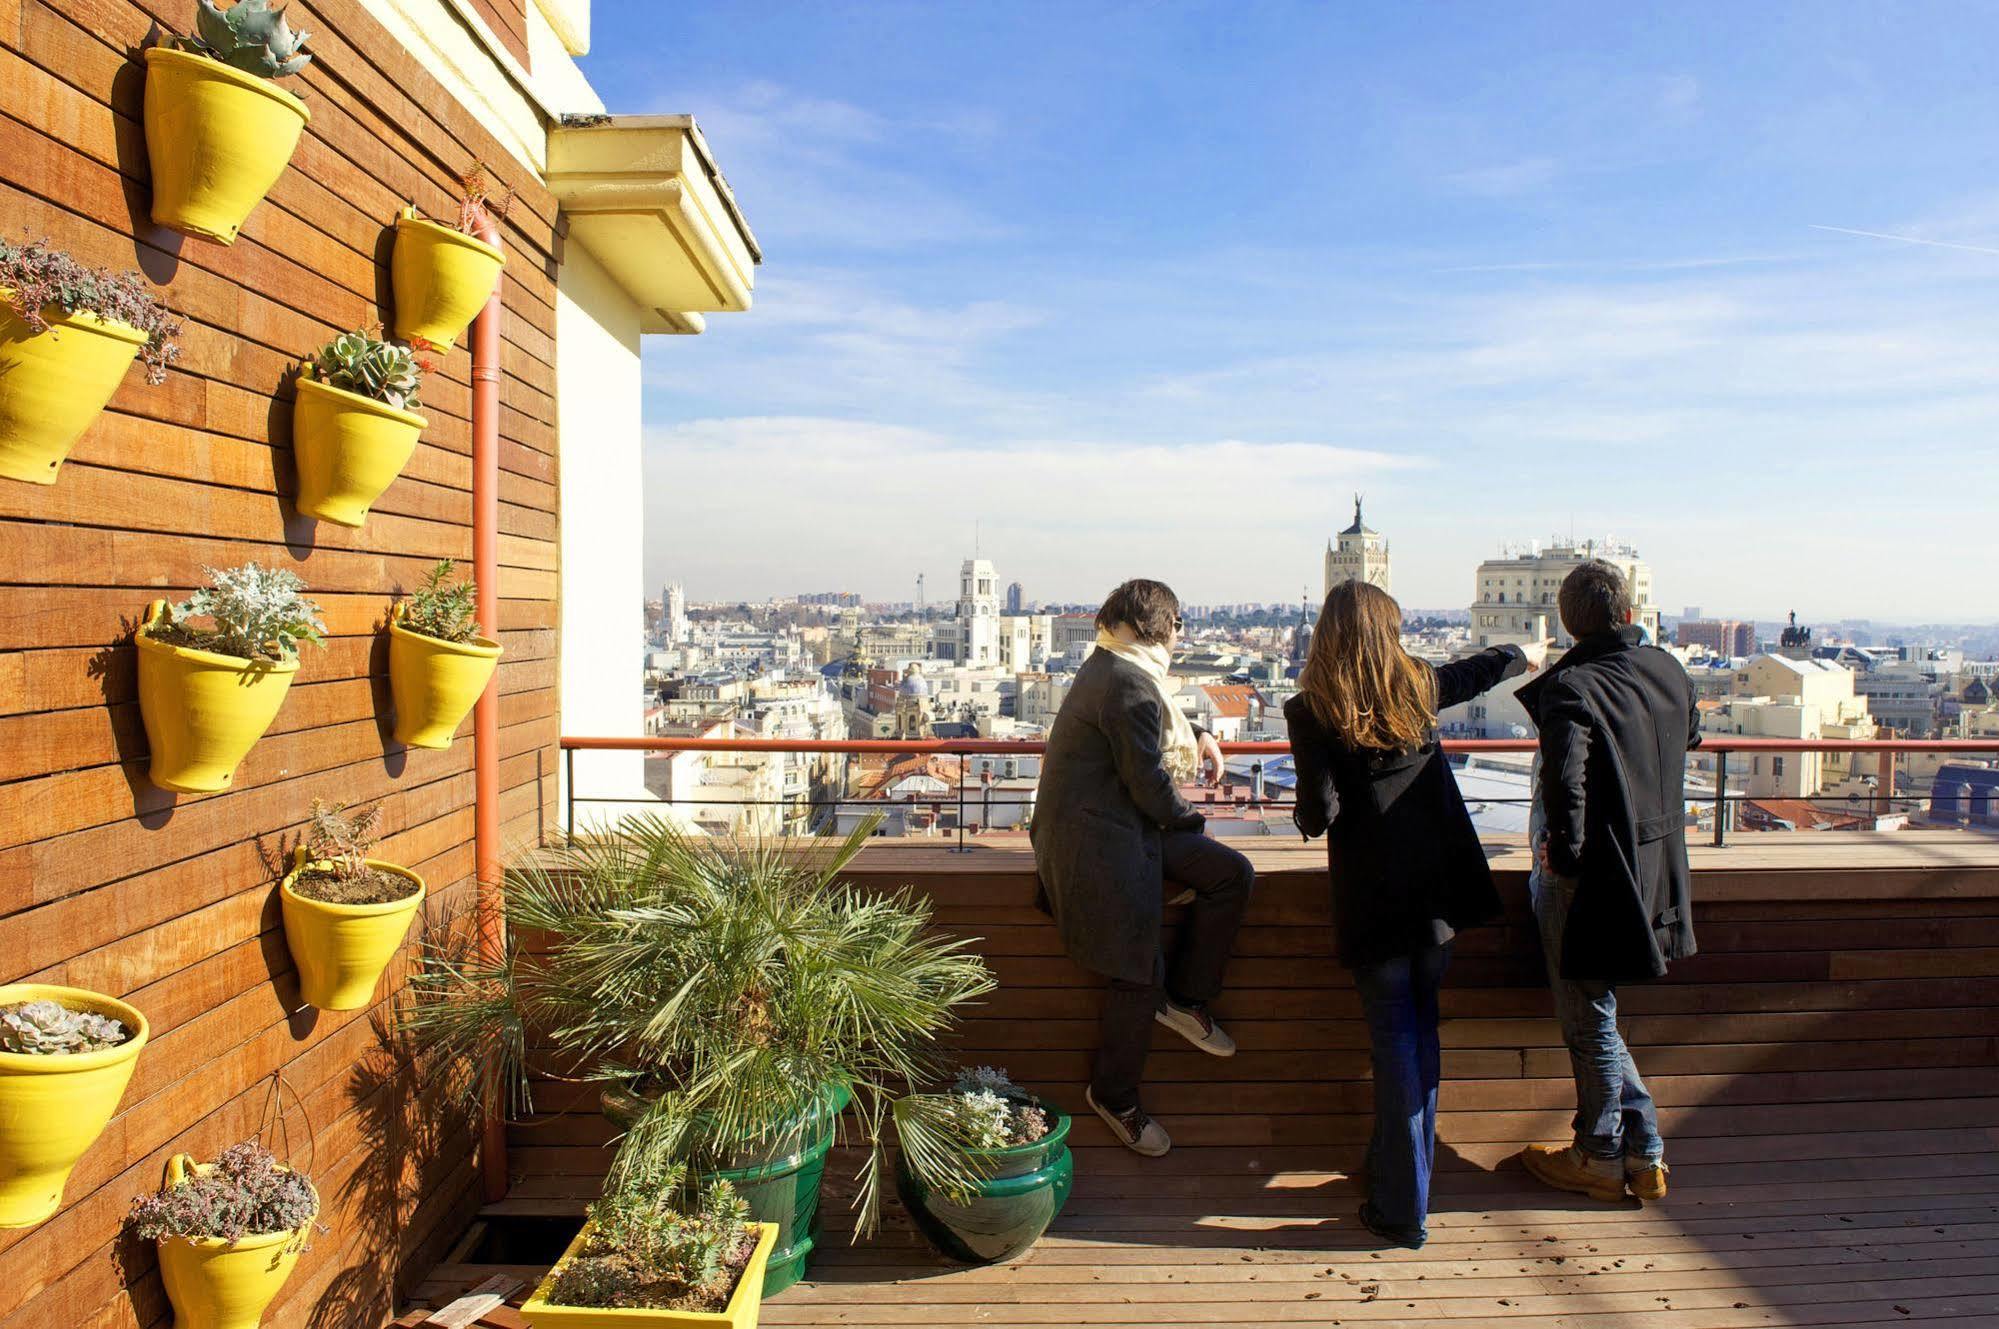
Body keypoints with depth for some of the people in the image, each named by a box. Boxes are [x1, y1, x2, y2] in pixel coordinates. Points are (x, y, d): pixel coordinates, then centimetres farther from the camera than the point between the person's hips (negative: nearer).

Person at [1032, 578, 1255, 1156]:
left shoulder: (1116, 668, 12)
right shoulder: (1129, 684, -20)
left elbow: (1158, 728, 34)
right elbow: (1148, 781, -19)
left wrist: (1199, 736, 18)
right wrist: (1187, 819, -1)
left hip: (1131, 824, 10)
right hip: (1097, 839, -10)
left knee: (1232, 874, 2)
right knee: (1138, 974, -6)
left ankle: (1185, 998, 14)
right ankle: (1113, 1096, 15)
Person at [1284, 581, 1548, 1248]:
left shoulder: (1311, 710, -10)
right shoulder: (1416, 686, 3)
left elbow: (1320, 813, -15)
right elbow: (1474, 672, 26)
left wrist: (1309, 815, 9)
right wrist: (1525, 654, 46)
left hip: (1373, 897, -4)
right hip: (1437, 889, 4)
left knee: (1395, 1042, 2)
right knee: (1419, 1028, 18)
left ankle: (1402, 1209, 9)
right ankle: (1400, 1169, 32)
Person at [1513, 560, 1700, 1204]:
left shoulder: (1569, 687, -20)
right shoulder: (1669, 672, 2)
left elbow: (1565, 780, -33)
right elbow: (1689, 735, 23)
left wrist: (1563, 853, -19)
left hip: (1590, 878, -7)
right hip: (1655, 871, 7)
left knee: (1590, 1022, 9)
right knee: (1596, 1014, 20)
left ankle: (1600, 1160, 24)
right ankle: (1643, 1157, 29)